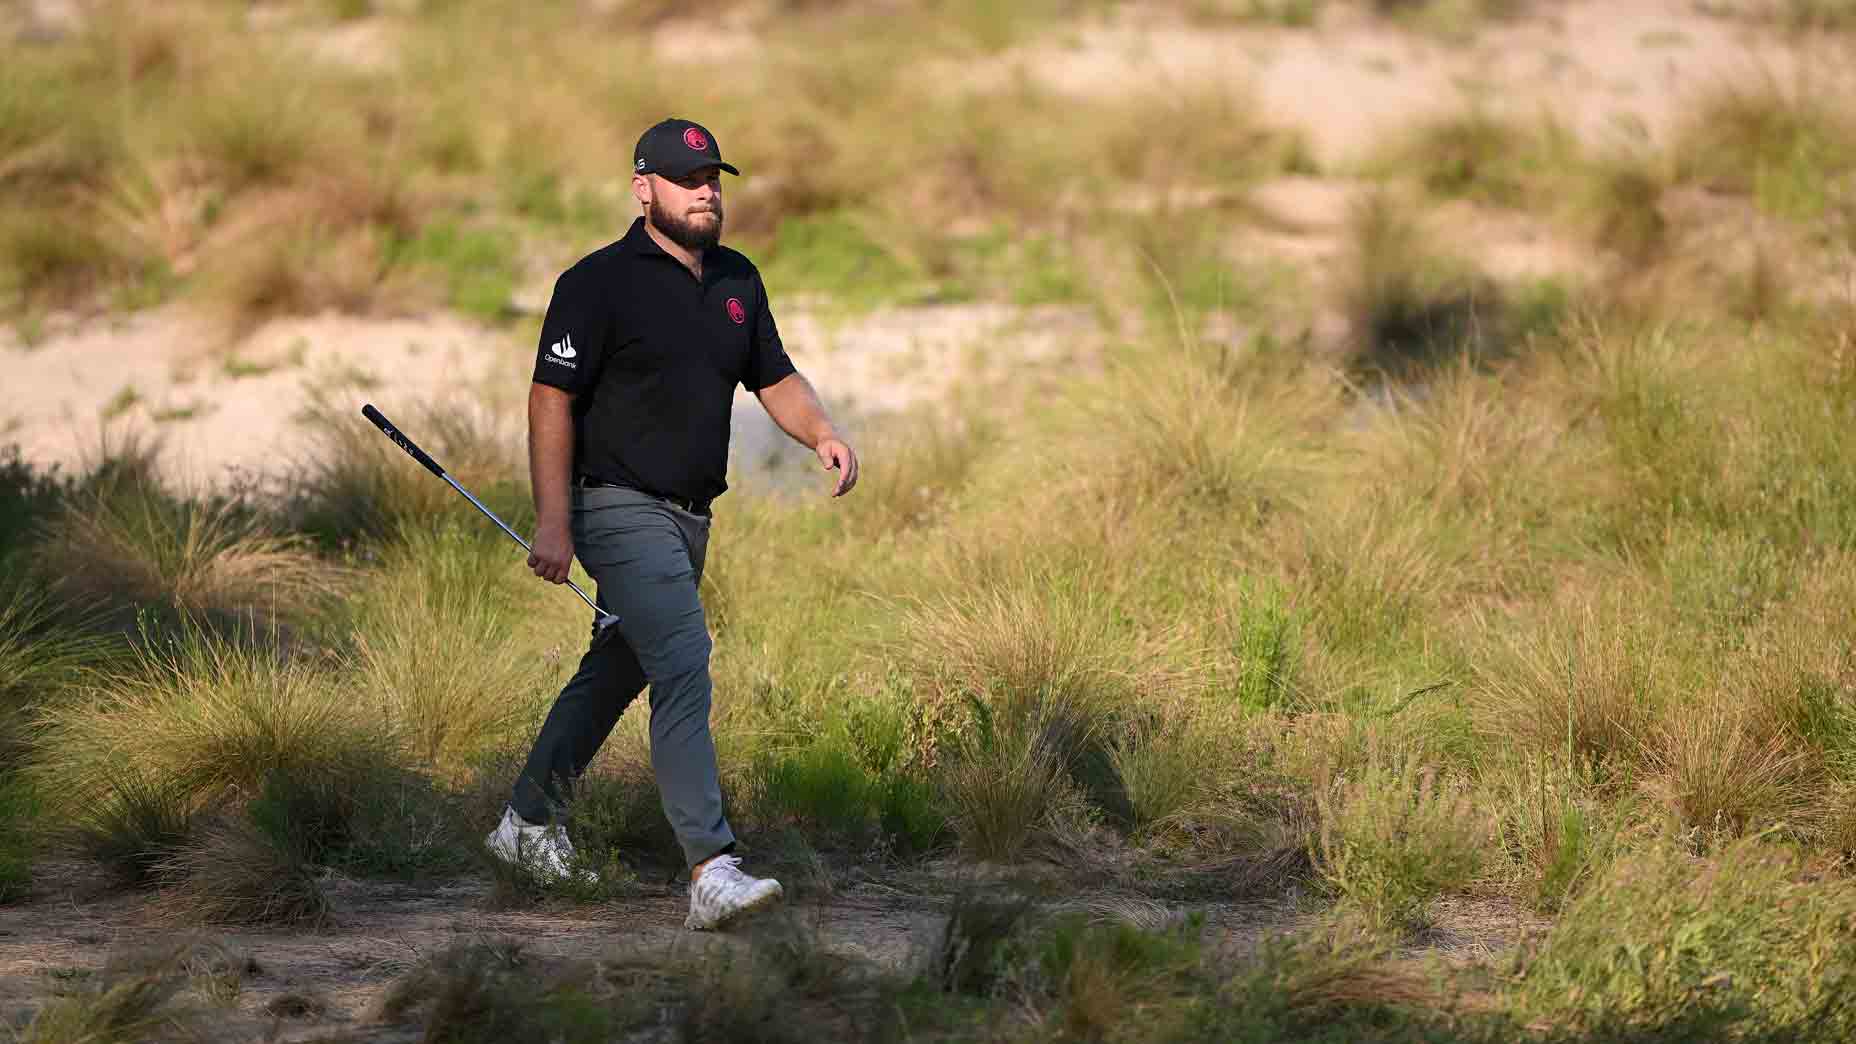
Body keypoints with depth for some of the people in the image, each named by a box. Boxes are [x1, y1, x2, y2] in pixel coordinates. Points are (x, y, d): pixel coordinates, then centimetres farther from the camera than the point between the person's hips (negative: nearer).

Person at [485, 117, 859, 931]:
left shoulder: (736, 281, 12)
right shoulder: (599, 282, -10)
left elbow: (775, 379, 19)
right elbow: (552, 398, -11)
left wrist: (821, 434, -3)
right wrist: (553, 521, -18)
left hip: (690, 518, 8)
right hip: (622, 508, -8)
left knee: (620, 667, 19)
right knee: (684, 664, -21)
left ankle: (530, 819, 38)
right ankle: (711, 870, -29)